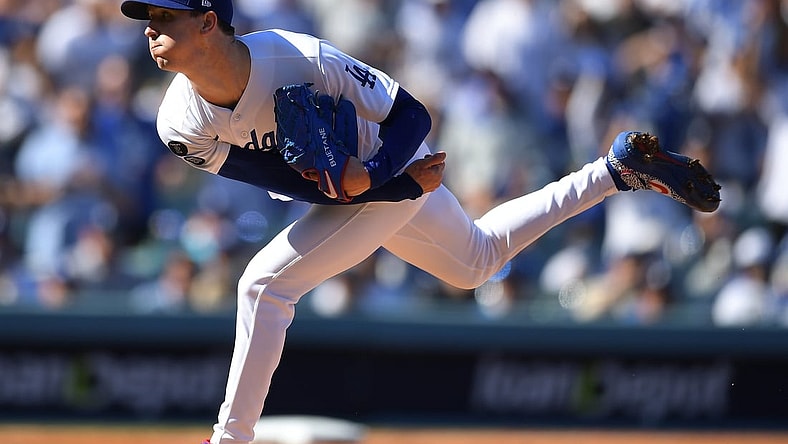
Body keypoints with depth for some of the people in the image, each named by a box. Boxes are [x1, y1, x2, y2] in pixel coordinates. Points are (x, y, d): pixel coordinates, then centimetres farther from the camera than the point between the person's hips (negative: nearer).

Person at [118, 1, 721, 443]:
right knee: (479, 261, 27)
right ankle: (620, 167, 38)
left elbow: (411, 115, -22)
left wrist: (369, 176, -40)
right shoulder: (181, 127, -21)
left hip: (390, 167, -6)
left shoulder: (301, 59, -35)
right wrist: (406, 185, -23)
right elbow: (290, 182, -17)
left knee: (266, 283, -20)